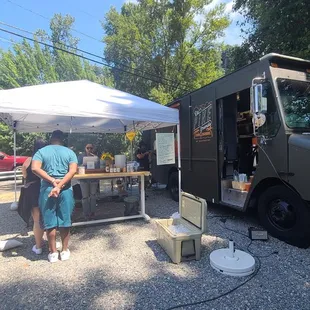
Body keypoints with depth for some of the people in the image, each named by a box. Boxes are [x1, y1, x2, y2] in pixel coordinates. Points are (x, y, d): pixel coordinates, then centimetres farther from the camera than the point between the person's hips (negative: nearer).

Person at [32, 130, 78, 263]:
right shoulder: (69, 152, 5)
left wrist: (52, 181, -12)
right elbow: (73, 171, -10)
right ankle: (65, 251, 23)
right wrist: (59, 185, -14)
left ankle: (53, 253, 21)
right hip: (66, 190, 1)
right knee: (65, 221, 11)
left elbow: (35, 168, -13)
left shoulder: (41, 151, 5)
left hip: (47, 189, 0)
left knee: (49, 222, 10)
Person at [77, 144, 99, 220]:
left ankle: (92, 213, 14)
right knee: (85, 197, -3)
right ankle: (86, 214, 6)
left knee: (93, 196, 5)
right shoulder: (81, 156, 6)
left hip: (94, 179, 1)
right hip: (84, 179, -1)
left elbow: (98, 167, 2)